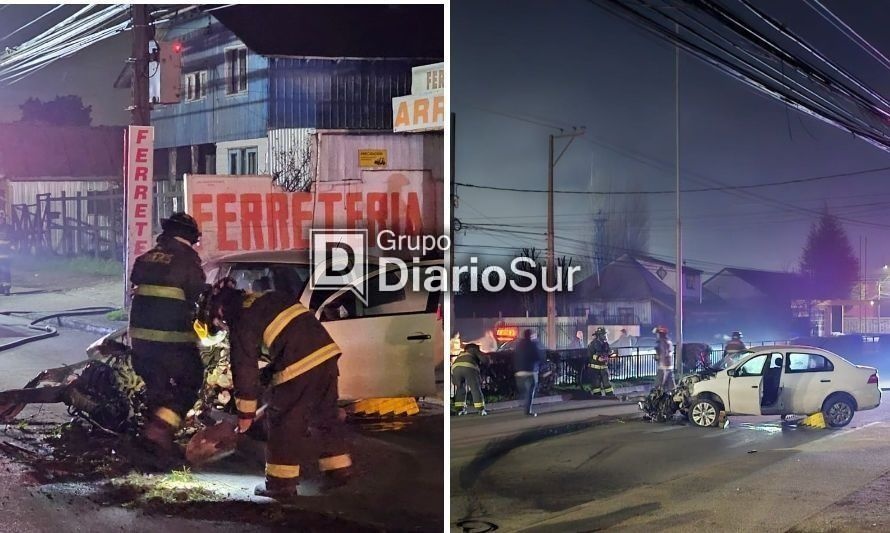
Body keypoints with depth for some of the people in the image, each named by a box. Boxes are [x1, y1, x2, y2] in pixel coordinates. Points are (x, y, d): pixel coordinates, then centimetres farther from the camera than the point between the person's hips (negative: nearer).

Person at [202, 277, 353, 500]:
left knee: (282, 423, 6)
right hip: (326, 354, 8)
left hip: (299, 367, -8)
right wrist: (268, 374, 28)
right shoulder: (271, 298, 23)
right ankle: (338, 471, 23)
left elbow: (244, 367, 1)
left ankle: (281, 484, 12)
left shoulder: (241, 321, 0)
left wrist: (245, 412, 9)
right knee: (325, 415, 19)